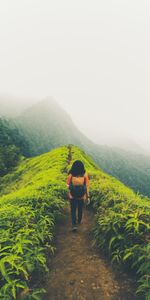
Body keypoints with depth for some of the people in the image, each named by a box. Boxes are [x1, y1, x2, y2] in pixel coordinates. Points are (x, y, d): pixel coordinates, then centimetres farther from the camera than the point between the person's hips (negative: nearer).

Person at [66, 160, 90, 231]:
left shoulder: (70, 175, -16)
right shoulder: (85, 175, -15)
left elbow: (67, 185, -9)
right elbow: (87, 186, -12)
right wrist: (88, 197, -3)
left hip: (72, 196, -1)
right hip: (82, 196, 1)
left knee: (73, 210, 16)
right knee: (80, 209, 26)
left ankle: (74, 225, 5)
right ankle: (79, 221, 47)